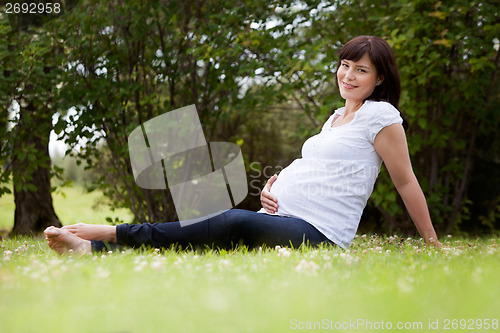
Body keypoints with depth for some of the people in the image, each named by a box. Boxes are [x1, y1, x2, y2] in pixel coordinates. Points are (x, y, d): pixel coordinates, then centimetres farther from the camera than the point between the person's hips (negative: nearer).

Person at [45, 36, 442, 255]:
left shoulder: (380, 114, 1)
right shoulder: (335, 118, 25)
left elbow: (406, 181, 3)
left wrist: (433, 242, 6)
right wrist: (273, 187, 8)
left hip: (319, 233, -8)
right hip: (279, 220, 8)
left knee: (237, 222, -33)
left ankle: (113, 232, -36)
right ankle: (93, 248, -29)